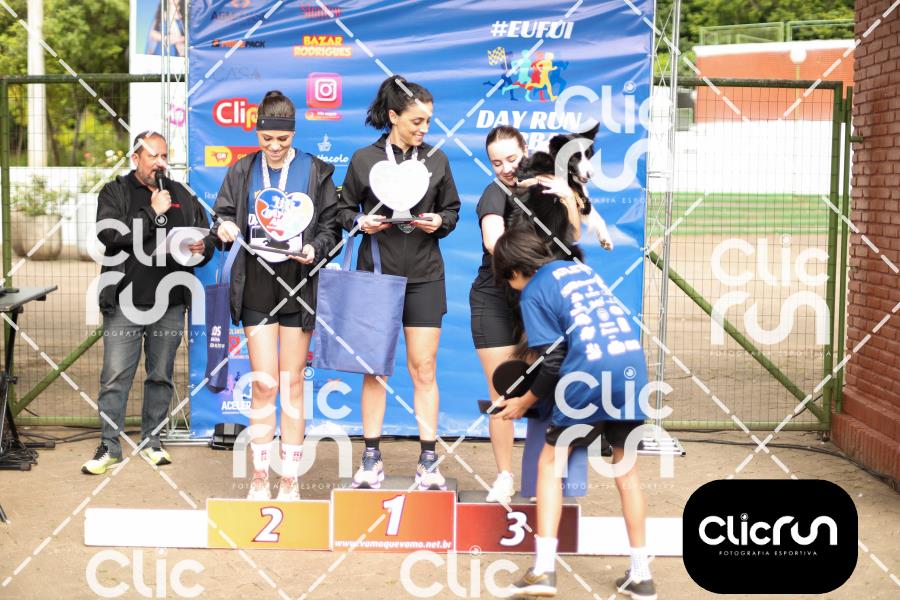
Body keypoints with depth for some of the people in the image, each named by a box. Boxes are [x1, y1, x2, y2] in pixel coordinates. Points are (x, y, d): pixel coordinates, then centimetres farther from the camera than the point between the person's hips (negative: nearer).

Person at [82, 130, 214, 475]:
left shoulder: (182, 195, 13)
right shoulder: (115, 193, 3)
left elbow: (206, 235, 19)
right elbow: (111, 235, -13)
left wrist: (203, 248, -4)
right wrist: (153, 214, -15)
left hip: (170, 304, 3)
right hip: (125, 303, -3)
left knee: (161, 375, 10)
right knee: (115, 377, -3)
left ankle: (151, 441, 22)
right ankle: (110, 446, 6)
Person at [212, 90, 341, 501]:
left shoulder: (316, 171, 2)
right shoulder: (242, 171, 7)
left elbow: (332, 225, 4)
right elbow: (224, 214, 12)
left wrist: (314, 249, -15)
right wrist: (224, 227, -11)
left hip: (298, 284, -1)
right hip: (256, 286, 1)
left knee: (293, 382, 3)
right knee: (264, 383, -2)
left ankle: (290, 479, 10)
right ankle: (260, 477, 7)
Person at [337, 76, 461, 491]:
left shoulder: (436, 160, 5)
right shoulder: (364, 159, 0)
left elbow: (452, 210, 13)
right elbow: (343, 209, 7)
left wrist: (439, 221, -8)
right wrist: (361, 222, -12)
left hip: (424, 277, 1)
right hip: (377, 273, -1)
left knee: (424, 368, 0)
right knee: (375, 367, 4)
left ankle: (429, 461, 6)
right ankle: (371, 459, 11)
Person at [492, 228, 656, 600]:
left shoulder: (533, 293, 4)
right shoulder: (580, 268, 22)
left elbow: (554, 362, -1)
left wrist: (524, 402, 14)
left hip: (590, 374, -6)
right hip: (632, 367, 6)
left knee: (549, 464, 9)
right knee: (626, 470, 16)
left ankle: (544, 569, -1)